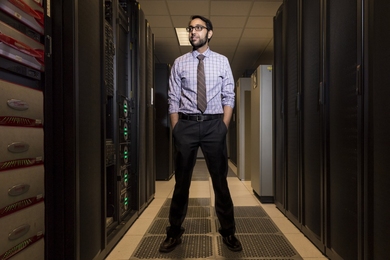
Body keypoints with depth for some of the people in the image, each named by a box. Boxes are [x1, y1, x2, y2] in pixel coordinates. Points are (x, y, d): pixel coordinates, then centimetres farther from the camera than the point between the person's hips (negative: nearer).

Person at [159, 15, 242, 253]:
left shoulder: (222, 61, 7)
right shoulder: (179, 63, 8)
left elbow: (229, 97, 4)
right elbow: (173, 99, 4)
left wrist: (224, 127, -6)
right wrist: (176, 129, -3)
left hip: (214, 124, 0)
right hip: (186, 124, 1)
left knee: (220, 181, 8)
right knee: (182, 181, 9)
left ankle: (228, 233, 25)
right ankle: (174, 233, 25)